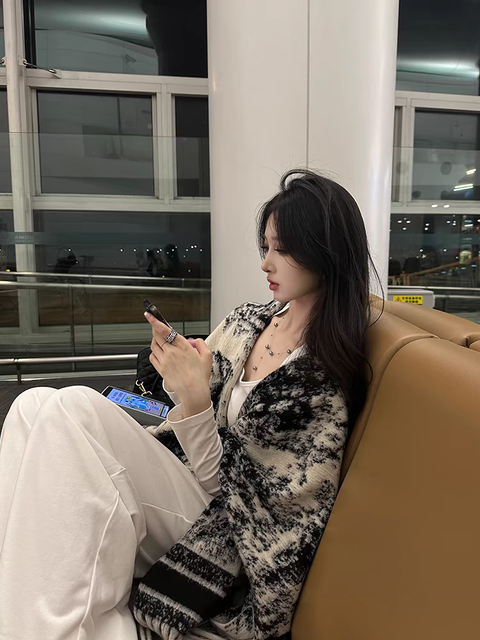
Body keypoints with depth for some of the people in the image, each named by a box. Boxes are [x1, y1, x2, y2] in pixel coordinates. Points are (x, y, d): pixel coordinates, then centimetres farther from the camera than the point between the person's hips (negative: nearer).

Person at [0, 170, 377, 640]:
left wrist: (194, 400, -25)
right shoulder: (246, 321, 5)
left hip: (214, 515, -6)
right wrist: (180, 370, -6)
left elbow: (222, 485, -15)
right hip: (187, 480, 7)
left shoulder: (329, 378, -14)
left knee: (69, 409, -25)